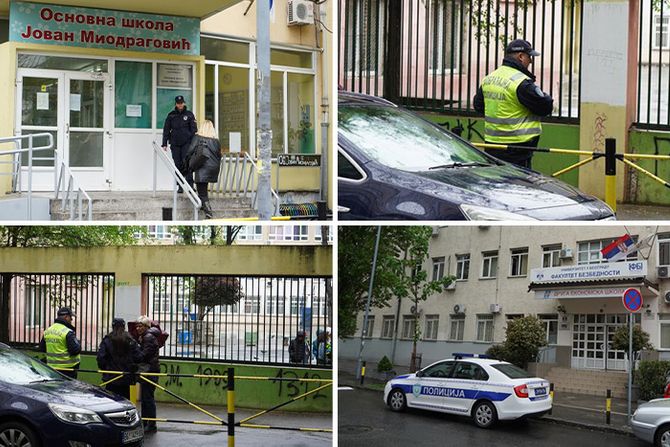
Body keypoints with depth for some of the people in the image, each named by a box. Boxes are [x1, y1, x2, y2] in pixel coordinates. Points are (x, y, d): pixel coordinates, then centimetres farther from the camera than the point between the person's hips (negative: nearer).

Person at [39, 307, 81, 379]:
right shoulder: (68, 332, -17)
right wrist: (78, 344, 0)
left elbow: (42, 348, 16)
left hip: (52, 366, 7)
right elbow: (75, 350, -19)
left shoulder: (47, 331, 8)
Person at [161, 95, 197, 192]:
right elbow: (166, 130, 11)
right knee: (178, 165, 2)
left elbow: (194, 129, 3)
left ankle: (190, 184, -14)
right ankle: (180, 186, 7)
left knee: (187, 163, -13)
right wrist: (164, 144, 4)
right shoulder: (171, 115, 9)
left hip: (187, 143, -2)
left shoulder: (189, 114, 5)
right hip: (175, 144, 2)